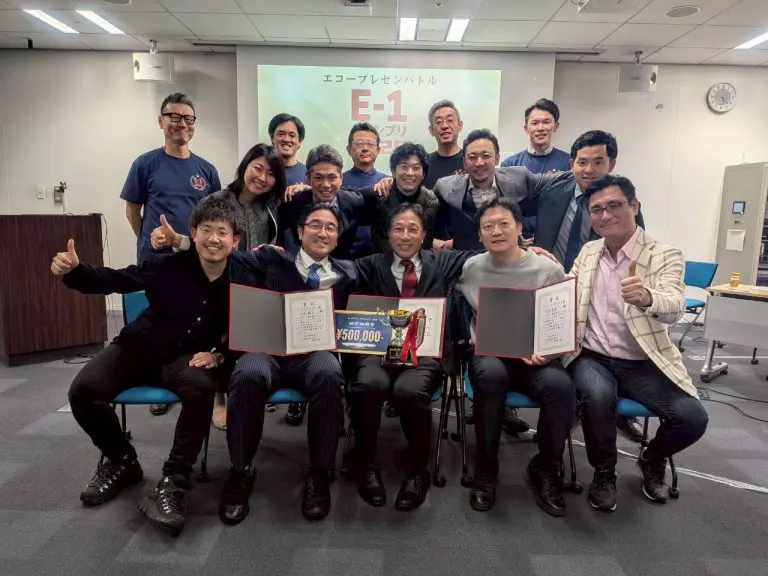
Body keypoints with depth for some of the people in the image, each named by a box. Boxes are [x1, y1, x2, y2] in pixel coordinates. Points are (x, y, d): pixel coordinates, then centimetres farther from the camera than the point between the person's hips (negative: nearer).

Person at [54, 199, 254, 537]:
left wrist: (219, 354, -17)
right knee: (83, 390, -19)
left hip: (190, 355, -1)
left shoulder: (242, 281, -11)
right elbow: (113, 280, -10)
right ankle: (121, 461, 10)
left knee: (201, 388, -35)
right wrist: (74, 271, -29)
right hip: (141, 345, 1)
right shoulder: (168, 266, -16)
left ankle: (173, 482, -19)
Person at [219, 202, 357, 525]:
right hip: (269, 349, 0)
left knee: (329, 376, -34)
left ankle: (319, 474, -16)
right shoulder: (272, 261, 16)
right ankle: (241, 471, -11)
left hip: (317, 352, 0)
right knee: (248, 375, -33)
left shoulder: (347, 275, 20)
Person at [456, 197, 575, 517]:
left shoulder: (550, 270, 3)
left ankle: (545, 468, -2)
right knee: (491, 375, -36)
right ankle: (486, 468, -11)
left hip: (537, 358, 1)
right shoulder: (469, 269, 6)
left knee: (560, 386, -32)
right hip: (488, 353, 0)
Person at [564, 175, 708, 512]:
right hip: (592, 358, 1)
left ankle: (652, 460, 15)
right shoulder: (588, 252, 7)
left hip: (643, 364, -1)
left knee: (692, 418, -22)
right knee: (598, 395, -31)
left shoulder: (665, 256, -6)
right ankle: (604, 472, -1)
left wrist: (647, 297, -48)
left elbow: (674, 308, -24)